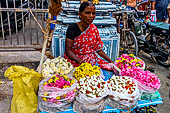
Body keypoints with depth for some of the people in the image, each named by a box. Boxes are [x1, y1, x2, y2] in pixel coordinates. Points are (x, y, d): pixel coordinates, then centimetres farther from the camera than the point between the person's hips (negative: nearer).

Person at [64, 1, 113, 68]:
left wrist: (110, 61, 0)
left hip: (92, 60, 5)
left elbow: (98, 49, 10)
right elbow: (68, 50, -12)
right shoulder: (73, 28, -10)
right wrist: (81, 61, -27)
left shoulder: (93, 28, 6)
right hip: (75, 61, -4)